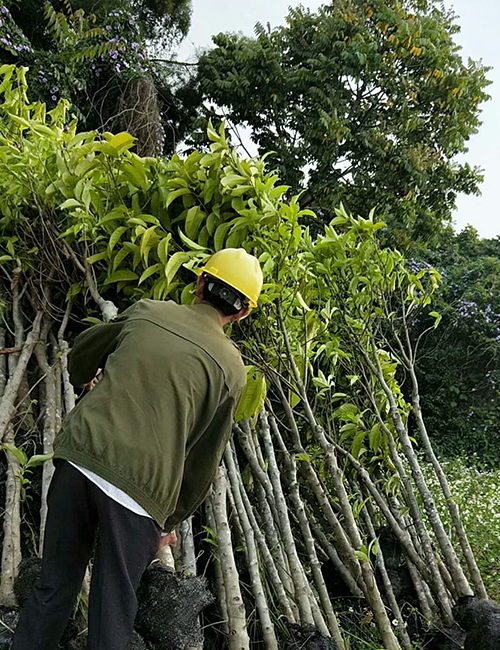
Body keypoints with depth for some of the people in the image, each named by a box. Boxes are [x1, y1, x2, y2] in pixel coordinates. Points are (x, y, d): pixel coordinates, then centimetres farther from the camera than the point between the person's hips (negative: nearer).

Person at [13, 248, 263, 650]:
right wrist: (171, 521, 20)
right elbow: (204, 461, 7)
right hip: (140, 488, -3)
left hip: (78, 456, 3)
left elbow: (83, 352, 25)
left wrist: (82, 380, 48)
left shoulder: (146, 312, 8)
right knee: (113, 612, 14)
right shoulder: (230, 369, 2)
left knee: (54, 588, 22)